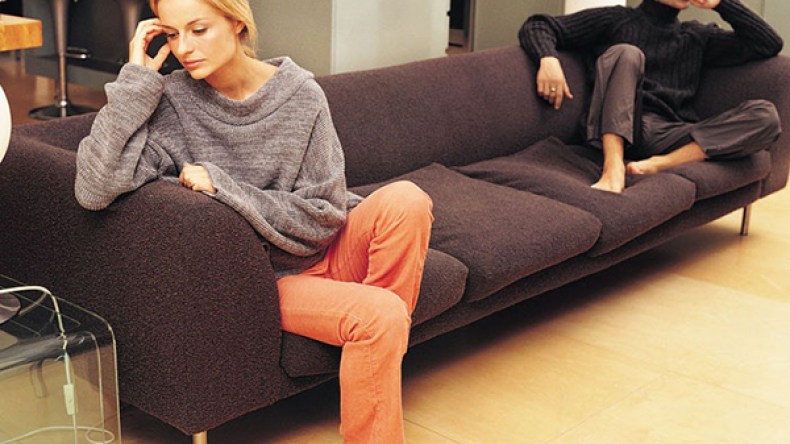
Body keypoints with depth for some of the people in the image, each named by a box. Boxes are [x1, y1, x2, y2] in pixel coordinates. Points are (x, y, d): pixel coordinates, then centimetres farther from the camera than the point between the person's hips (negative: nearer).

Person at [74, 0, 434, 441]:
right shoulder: (170, 102, -10)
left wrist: (220, 186, -17)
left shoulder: (300, 94, -8)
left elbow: (323, 216, -8)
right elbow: (95, 189, -25)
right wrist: (137, 78, -21)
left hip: (327, 251, 3)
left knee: (406, 199, -26)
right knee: (380, 315, -30)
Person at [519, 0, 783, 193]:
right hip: (615, 130, -3)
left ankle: (661, 164, -34)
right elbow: (537, 26, 9)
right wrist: (548, 58, -14)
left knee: (766, 115, -17)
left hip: (667, 138, 3)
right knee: (625, 53, -27)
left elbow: (769, 45, 21)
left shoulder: (697, 37, 25)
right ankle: (614, 168, -42)